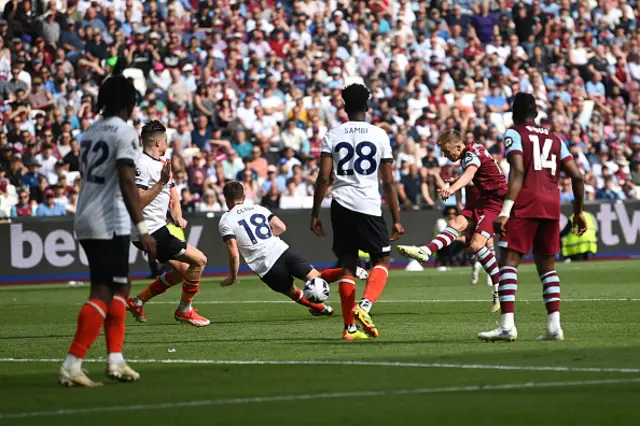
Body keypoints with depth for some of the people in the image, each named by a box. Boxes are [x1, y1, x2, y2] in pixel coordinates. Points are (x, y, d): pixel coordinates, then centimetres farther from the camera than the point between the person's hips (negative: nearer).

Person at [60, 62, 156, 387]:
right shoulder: (124, 133, -11)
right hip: (109, 223, -8)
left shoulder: (91, 132, 13)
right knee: (103, 293, -8)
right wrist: (142, 229, -21)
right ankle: (71, 366, -15)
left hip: (85, 221, 8)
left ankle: (115, 360, 14)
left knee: (119, 287, 18)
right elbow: (127, 183, -19)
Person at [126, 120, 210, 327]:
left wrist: (178, 217, 6)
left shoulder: (163, 163, 14)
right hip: (149, 230, -10)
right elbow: (137, 202, -27)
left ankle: (137, 302, 22)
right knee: (199, 260, -10)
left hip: (158, 228, 10)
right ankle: (184, 310, 4)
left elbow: (172, 194, 23)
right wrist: (161, 183, -31)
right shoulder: (142, 165, -17)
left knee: (182, 270, 16)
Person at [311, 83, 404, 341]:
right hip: (369, 205, -2)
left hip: (341, 205, 2)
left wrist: (315, 214, 5)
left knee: (348, 265, 10)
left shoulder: (332, 136, 5)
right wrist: (396, 220, 7)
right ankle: (365, 305, -16)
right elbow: (389, 182, 2)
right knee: (382, 260, 10)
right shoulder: (380, 136, 2)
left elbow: (323, 178, -2)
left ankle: (350, 327, 9)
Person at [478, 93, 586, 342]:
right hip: (552, 204, 6)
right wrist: (579, 211, 24)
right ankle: (554, 326, 3)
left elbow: (518, 171, -11)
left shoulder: (514, 134, 5)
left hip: (525, 203, -6)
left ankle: (507, 325, -19)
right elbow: (577, 176, 15)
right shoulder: (554, 139, 22)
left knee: (509, 262, -7)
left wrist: (505, 211, -17)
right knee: (547, 266, 14)